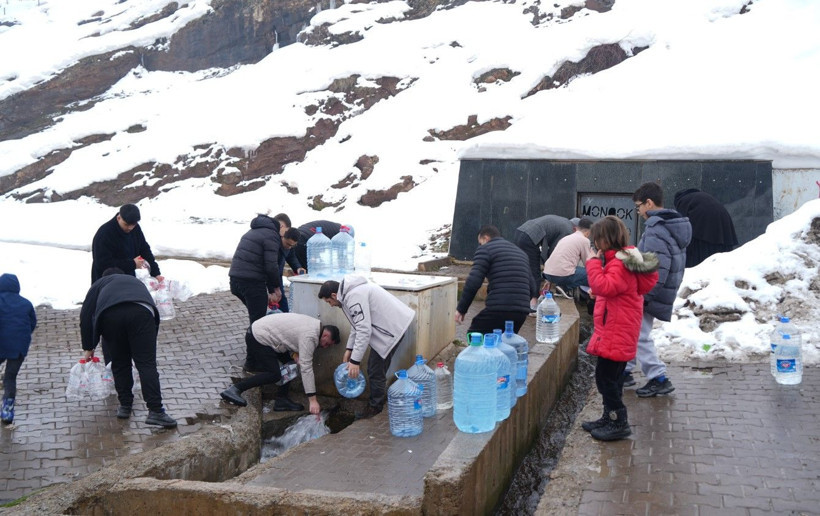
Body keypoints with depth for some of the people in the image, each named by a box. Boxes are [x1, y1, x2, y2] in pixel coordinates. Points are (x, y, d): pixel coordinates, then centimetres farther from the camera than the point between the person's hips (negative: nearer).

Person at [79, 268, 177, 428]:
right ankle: (155, 411, -9)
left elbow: (86, 316, 26)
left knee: (120, 364, 16)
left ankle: (125, 406, 23)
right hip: (142, 312, 1)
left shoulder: (100, 284, 37)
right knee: (146, 364, -1)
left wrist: (88, 348, 33)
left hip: (110, 315, 0)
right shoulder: (136, 282, 44)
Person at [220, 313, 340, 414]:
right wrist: (313, 400, -26)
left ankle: (281, 400, 10)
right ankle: (234, 390, -8)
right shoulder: (310, 337, -23)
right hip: (257, 338, -10)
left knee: (290, 365, 8)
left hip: (260, 330, 10)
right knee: (274, 374, -10)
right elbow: (306, 367, -27)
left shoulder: (315, 324, 6)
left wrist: (295, 354, -6)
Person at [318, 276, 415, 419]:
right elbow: (357, 324, 22)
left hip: (392, 328, -10)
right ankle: (379, 397, 29)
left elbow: (364, 330, -25)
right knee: (377, 367, 17)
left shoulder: (354, 296, -21)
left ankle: (375, 406, 12)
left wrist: (355, 361, -20)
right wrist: (349, 349, 19)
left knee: (375, 371, -2)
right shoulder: (350, 293, 13)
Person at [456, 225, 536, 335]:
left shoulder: (485, 249, 4)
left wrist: (461, 309, -3)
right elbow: (533, 288, 23)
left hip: (498, 309, -7)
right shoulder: (519, 251, 26)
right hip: (522, 312, 7)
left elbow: (473, 282, -10)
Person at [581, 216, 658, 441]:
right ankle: (610, 418, 27)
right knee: (611, 378, 17)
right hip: (617, 332, 11)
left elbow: (603, 286, -30)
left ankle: (619, 423, 1)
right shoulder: (620, 260, 15)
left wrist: (594, 262, -20)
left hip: (616, 333, -11)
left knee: (606, 377, -6)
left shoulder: (620, 264, -18)